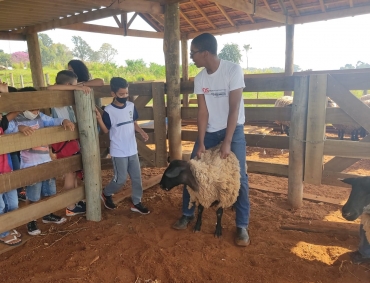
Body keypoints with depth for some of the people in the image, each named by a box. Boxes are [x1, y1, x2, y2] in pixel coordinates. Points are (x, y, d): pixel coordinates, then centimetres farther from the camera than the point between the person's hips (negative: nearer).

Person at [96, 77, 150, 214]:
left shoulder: (131, 106, 2)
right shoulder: (108, 110, -12)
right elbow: (106, 130, -6)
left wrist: (142, 132, -4)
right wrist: (99, 118, -23)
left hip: (132, 149, 5)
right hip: (118, 152, -5)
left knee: (137, 177, 10)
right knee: (121, 179, 0)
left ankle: (136, 203, 26)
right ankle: (106, 194, 29)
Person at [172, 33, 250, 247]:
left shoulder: (233, 70, -17)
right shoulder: (200, 79, -3)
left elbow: (234, 108, -19)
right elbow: (203, 112, -4)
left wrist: (227, 142, -21)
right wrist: (200, 143, -11)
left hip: (233, 130, -4)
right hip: (210, 131, 5)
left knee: (239, 177, -7)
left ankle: (242, 226, 8)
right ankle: (188, 214, 22)